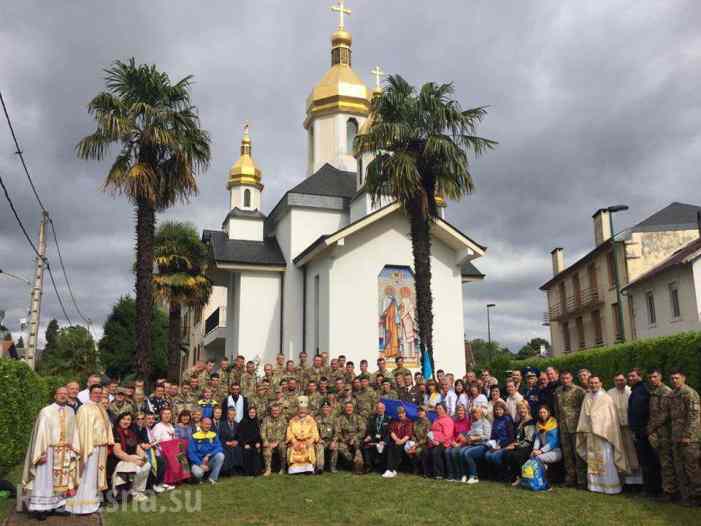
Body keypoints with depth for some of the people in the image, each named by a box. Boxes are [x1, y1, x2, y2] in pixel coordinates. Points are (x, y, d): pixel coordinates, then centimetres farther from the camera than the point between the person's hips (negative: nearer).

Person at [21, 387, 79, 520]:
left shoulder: (70, 412, 6)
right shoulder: (46, 411, -7)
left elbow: (73, 432, 7)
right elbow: (40, 433, -10)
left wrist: (73, 450, 1)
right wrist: (41, 453, -15)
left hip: (65, 453, 4)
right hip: (49, 451, -4)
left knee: (62, 480, 11)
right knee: (45, 480, -1)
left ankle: (58, 504, 21)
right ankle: (39, 508, 5)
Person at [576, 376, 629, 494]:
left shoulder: (606, 398, -4)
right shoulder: (587, 398, 9)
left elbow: (611, 417, -4)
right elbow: (584, 417, 13)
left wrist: (606, 431, -9)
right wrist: (584, 430, 9)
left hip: (603, 434, -4)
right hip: (590, 434, 4)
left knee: (606, 460, -3)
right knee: (592, 460, 7)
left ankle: (610, 486, 4)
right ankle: (595, 484, 14)